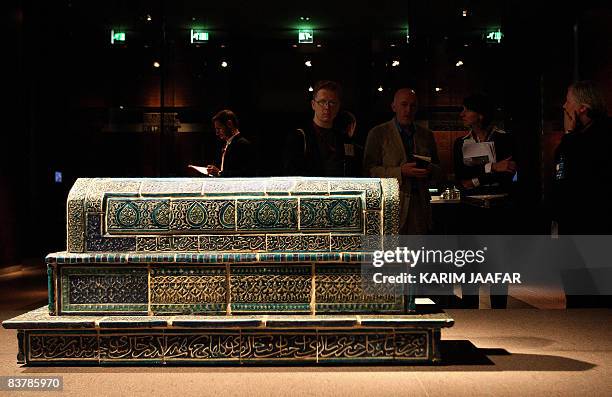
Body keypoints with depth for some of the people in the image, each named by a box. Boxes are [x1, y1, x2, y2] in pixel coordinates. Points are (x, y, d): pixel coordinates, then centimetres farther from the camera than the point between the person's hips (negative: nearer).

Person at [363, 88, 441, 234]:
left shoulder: (427, 135, 17)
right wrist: (401, 172, -15)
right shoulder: (378, 133, 4)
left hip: (420, 204, 4)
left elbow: (437, 169, 23)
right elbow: (369, 170, -3)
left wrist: (430, 170, -2)